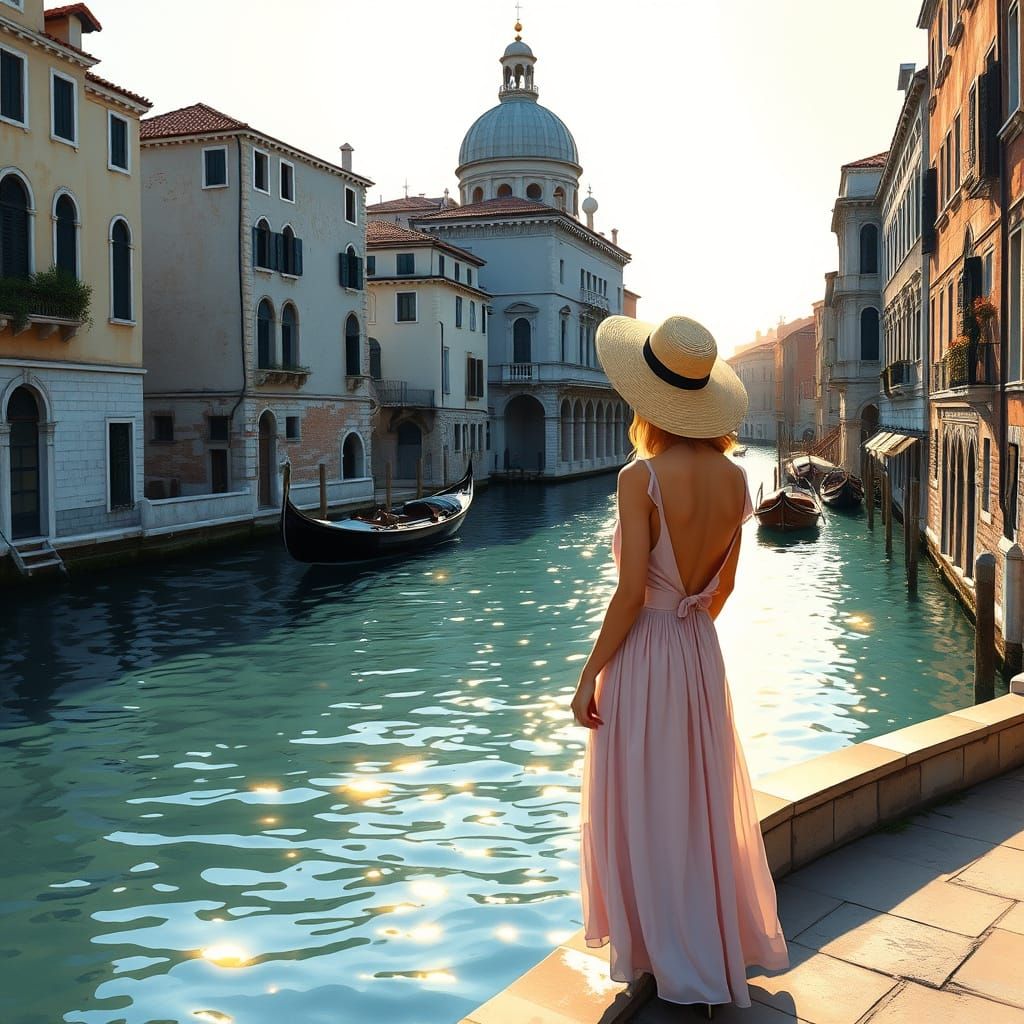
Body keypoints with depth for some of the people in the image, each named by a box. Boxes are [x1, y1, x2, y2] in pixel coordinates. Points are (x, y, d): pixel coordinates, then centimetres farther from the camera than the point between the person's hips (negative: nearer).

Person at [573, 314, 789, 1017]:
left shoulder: (642, 477, -20)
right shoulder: (734, 479, -1)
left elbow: (631, 591, -20)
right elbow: (724, 586, 7)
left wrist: (589, 674, -11)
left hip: (643, 655, -6)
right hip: (702, 654, 6)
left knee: (646, 812, 11)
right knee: (704, 804, 21)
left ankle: (674, 962, 26)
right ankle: (724, 946, 36)